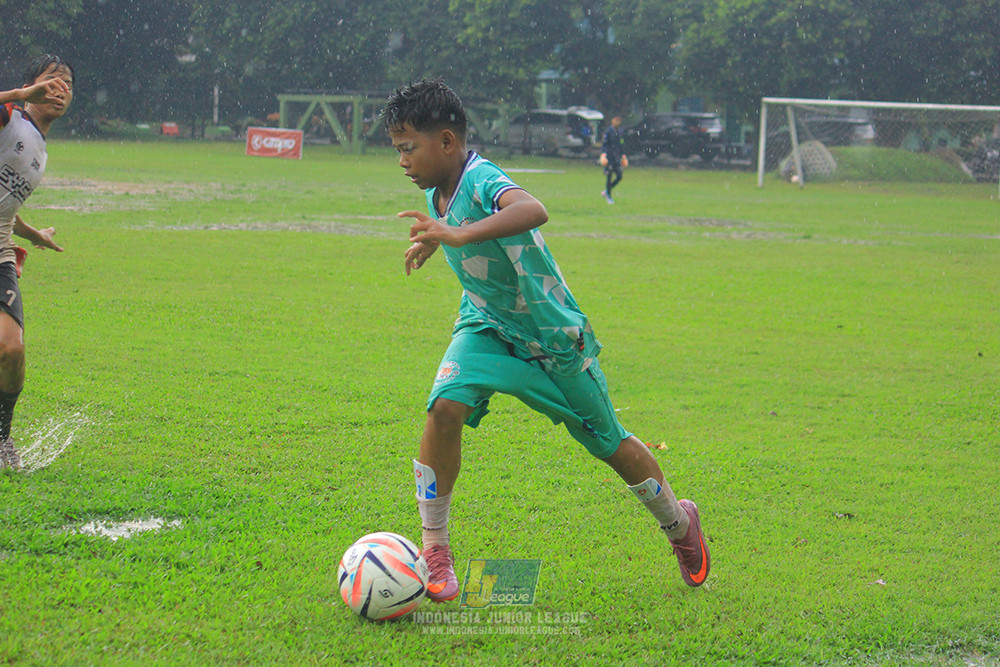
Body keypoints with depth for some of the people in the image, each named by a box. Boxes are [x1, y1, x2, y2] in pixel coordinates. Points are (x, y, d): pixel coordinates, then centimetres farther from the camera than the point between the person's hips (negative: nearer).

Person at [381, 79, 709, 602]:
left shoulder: (482, 181, -32)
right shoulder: (436, 192, -7)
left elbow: (533, 211, -56)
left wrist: (459, 234, -66)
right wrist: (432, 239, 34)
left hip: (552, 337, -5)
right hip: (487, 328, 5)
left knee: (608, 442, 11)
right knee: (446, 406, -23)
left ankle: (678, 521, 39)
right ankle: (434, 548, -12)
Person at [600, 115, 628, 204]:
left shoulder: (619, 132, 12)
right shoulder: (608, 131, -8)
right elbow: (604, 144, -11)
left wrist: (623, 155, 20)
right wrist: (603, 154, -22)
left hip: (617, 157, 7)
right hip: (609, 157, -7)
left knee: (619, 177, 2)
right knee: (609, 176, -2)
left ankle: (606, 192, 18)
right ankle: (608, 197, 9)